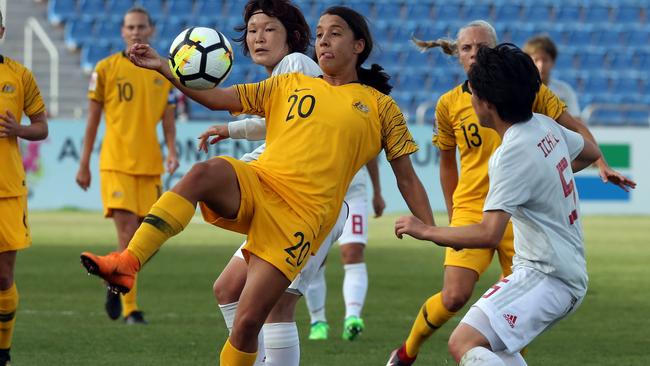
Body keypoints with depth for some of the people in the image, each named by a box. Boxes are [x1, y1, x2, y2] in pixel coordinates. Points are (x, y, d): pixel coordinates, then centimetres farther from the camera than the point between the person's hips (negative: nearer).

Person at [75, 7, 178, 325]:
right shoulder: (106, 69, 1)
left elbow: (168, 118, 13)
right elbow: (93, 119, 5)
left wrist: (171, 152, -5)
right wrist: (84, 165, 4)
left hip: (150, 164, 4)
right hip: (116, 163, -4)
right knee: (127, 233, -13)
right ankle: (130, 309, -10)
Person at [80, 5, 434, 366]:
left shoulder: (380, 107, 13)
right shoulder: (289, 85, 19)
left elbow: (407, 179, 13)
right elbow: (217, 98, 14)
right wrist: (163, 67, 3)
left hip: (300, 215, -2)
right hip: (255, 184, 2)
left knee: (248, 321, -12)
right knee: (206, 172, -34)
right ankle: (126, 263, -44)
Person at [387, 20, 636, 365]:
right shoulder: (449, 104, 2)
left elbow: (575, 128, 7)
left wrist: (602, 165, -6)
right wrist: (452, 215, 17)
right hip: (471, 210, -1)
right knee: (454, 297, -14)